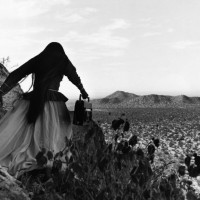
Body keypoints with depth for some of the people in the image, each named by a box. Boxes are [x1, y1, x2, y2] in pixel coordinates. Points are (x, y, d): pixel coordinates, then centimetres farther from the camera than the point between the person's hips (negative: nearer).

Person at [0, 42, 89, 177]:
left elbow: (16, 75, 9)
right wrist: (83, 92, 36)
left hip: (32, 101, 2)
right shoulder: (64, 62, 10)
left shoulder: (36, 60, 15)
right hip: (53, 101, -2)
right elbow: (75, 78, 20)